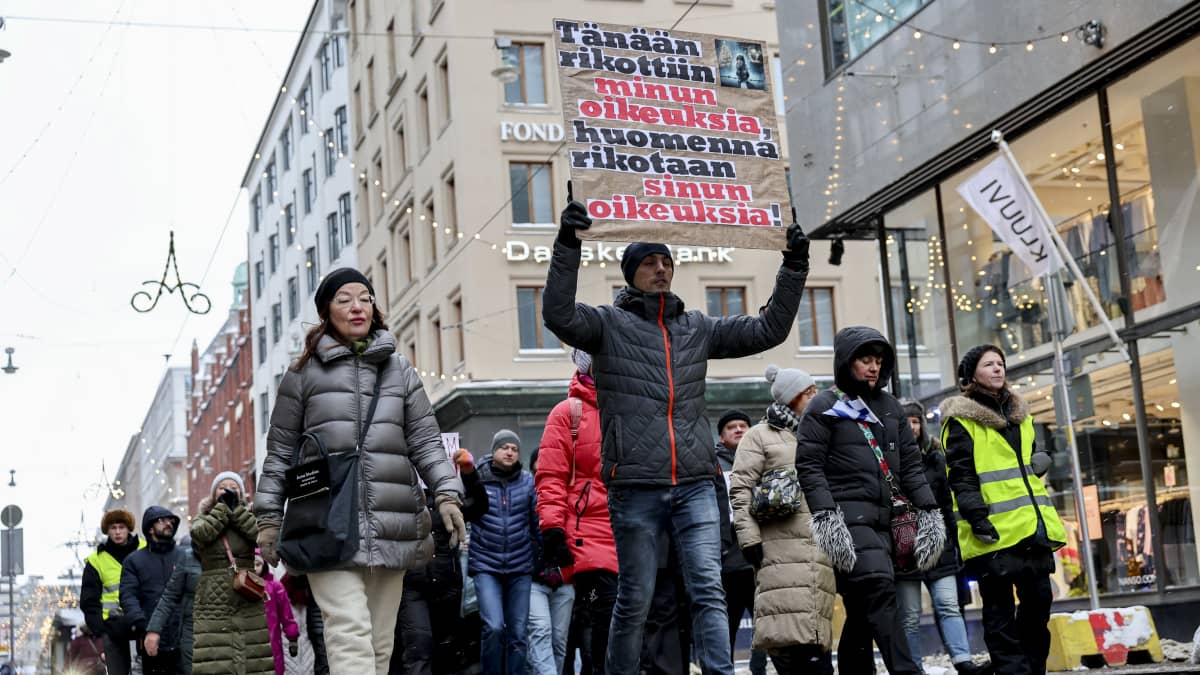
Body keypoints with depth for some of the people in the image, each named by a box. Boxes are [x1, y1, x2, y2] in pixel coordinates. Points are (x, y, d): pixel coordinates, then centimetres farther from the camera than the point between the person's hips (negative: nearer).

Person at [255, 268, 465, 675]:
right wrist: (269, 519, 5)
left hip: (391, 528, 3)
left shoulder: (400, 371, 17)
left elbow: (426, 442, 13)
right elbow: (280, 453, 11)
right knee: (350, 634, -17)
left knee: (380, 642, 5)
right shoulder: (304, 374, 10)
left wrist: (447, 494, -2)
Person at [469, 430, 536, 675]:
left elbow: (538, 523, 9)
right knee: (494, 627, -16)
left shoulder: (527, 482, 5)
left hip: (520, 566, 2)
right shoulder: (477, 479, 0)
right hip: (486, 565, -2)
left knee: (518, 633, 4)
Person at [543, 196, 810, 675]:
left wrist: (794, 267, 8)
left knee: (709, 591, -4)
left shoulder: (697, 328, 16)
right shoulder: (610, 324, 4)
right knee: (634, 601, 4)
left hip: (695, 486, 3)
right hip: (635, 487, -3)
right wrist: (568, 246, -24)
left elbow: (768, 329, 16)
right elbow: (560, 316, -15)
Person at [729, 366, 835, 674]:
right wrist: (749, 536, -11)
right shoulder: (760, 435, 8)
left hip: (820, 543, 6)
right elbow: (741, 488, -1)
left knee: (813, 625, -1)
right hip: (782, 542, -6)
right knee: (789, 626, -16)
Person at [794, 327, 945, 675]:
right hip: (849, 517, -6)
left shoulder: (890, 406, 21)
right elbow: (809, 465, -4)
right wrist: (825, 516, -16)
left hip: (885, 519, 6)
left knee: (862, 609, 5)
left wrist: (928, 510, 9)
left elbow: (910, 463, 21)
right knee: (879, 591, -21)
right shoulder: (825, 406, 4)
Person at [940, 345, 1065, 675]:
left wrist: (1040, 461, 8)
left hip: (1030, 524, 7)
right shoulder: (962, 419, -3)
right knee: (1000, 607, -3)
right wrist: (977, 517, -19)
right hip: (995, 529, -7)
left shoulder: (1019, 414, 19)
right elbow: (962, 474, -10)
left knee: (1039, 598, 7)